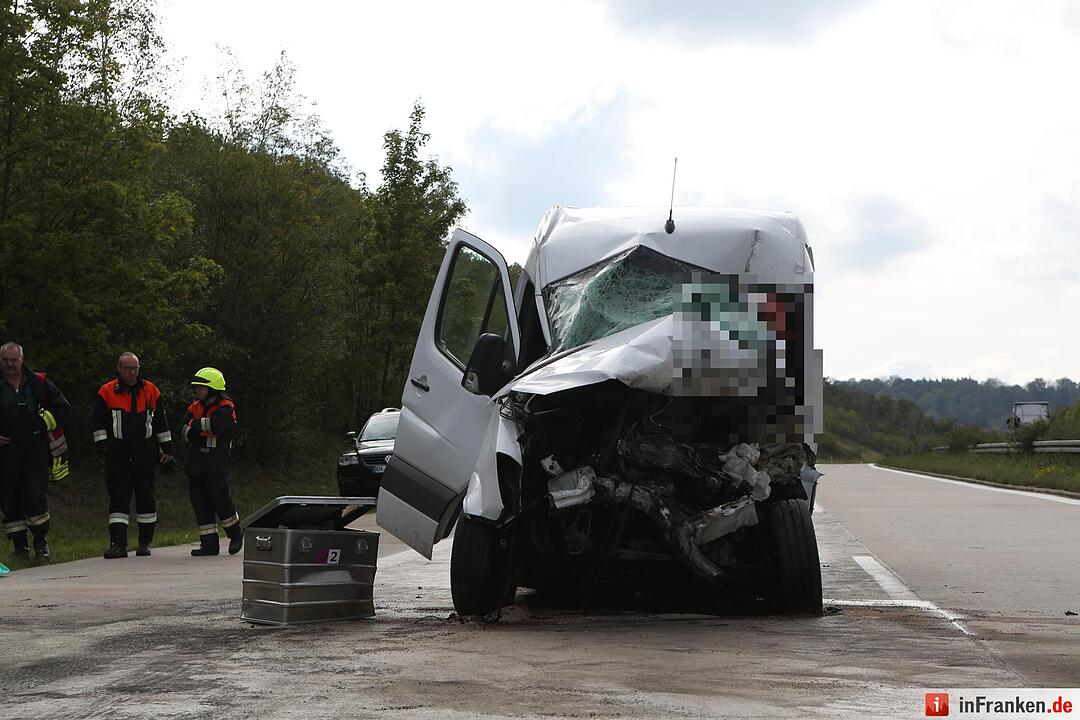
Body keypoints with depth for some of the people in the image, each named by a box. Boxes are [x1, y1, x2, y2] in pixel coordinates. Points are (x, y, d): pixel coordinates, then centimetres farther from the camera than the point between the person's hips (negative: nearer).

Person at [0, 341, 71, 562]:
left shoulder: (38, 383, 4)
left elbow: (63, 408, 10)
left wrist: (43, 423, -2)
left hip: (35, 449, -2)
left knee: (35, 497, -11)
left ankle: (41, 543, 2)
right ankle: (20, 547, 14)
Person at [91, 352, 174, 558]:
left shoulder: (151, 391, 8)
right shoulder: (107, 392, 2)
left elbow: (161, 422, 14)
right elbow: (97, 422, 4)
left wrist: (167, 449, 13)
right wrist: (103, 446, -5)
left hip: (145, 455, 2)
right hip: (117, 454, -2)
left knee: (145, 497, 5)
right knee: (118, 497, -4)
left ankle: (145, 543, 15)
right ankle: (118, 544, -5)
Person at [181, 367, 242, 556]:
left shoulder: (225, 408, -7)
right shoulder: (195, 407, 13)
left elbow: (217, 424, -25)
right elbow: (184, 429, 3)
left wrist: (196, 424, -9)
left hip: (217, 463, -7)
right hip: (197, 461, 7)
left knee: (219, 497, -10)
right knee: (200, 501, 3)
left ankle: (235, 533, 14)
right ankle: (209, 543, 8)